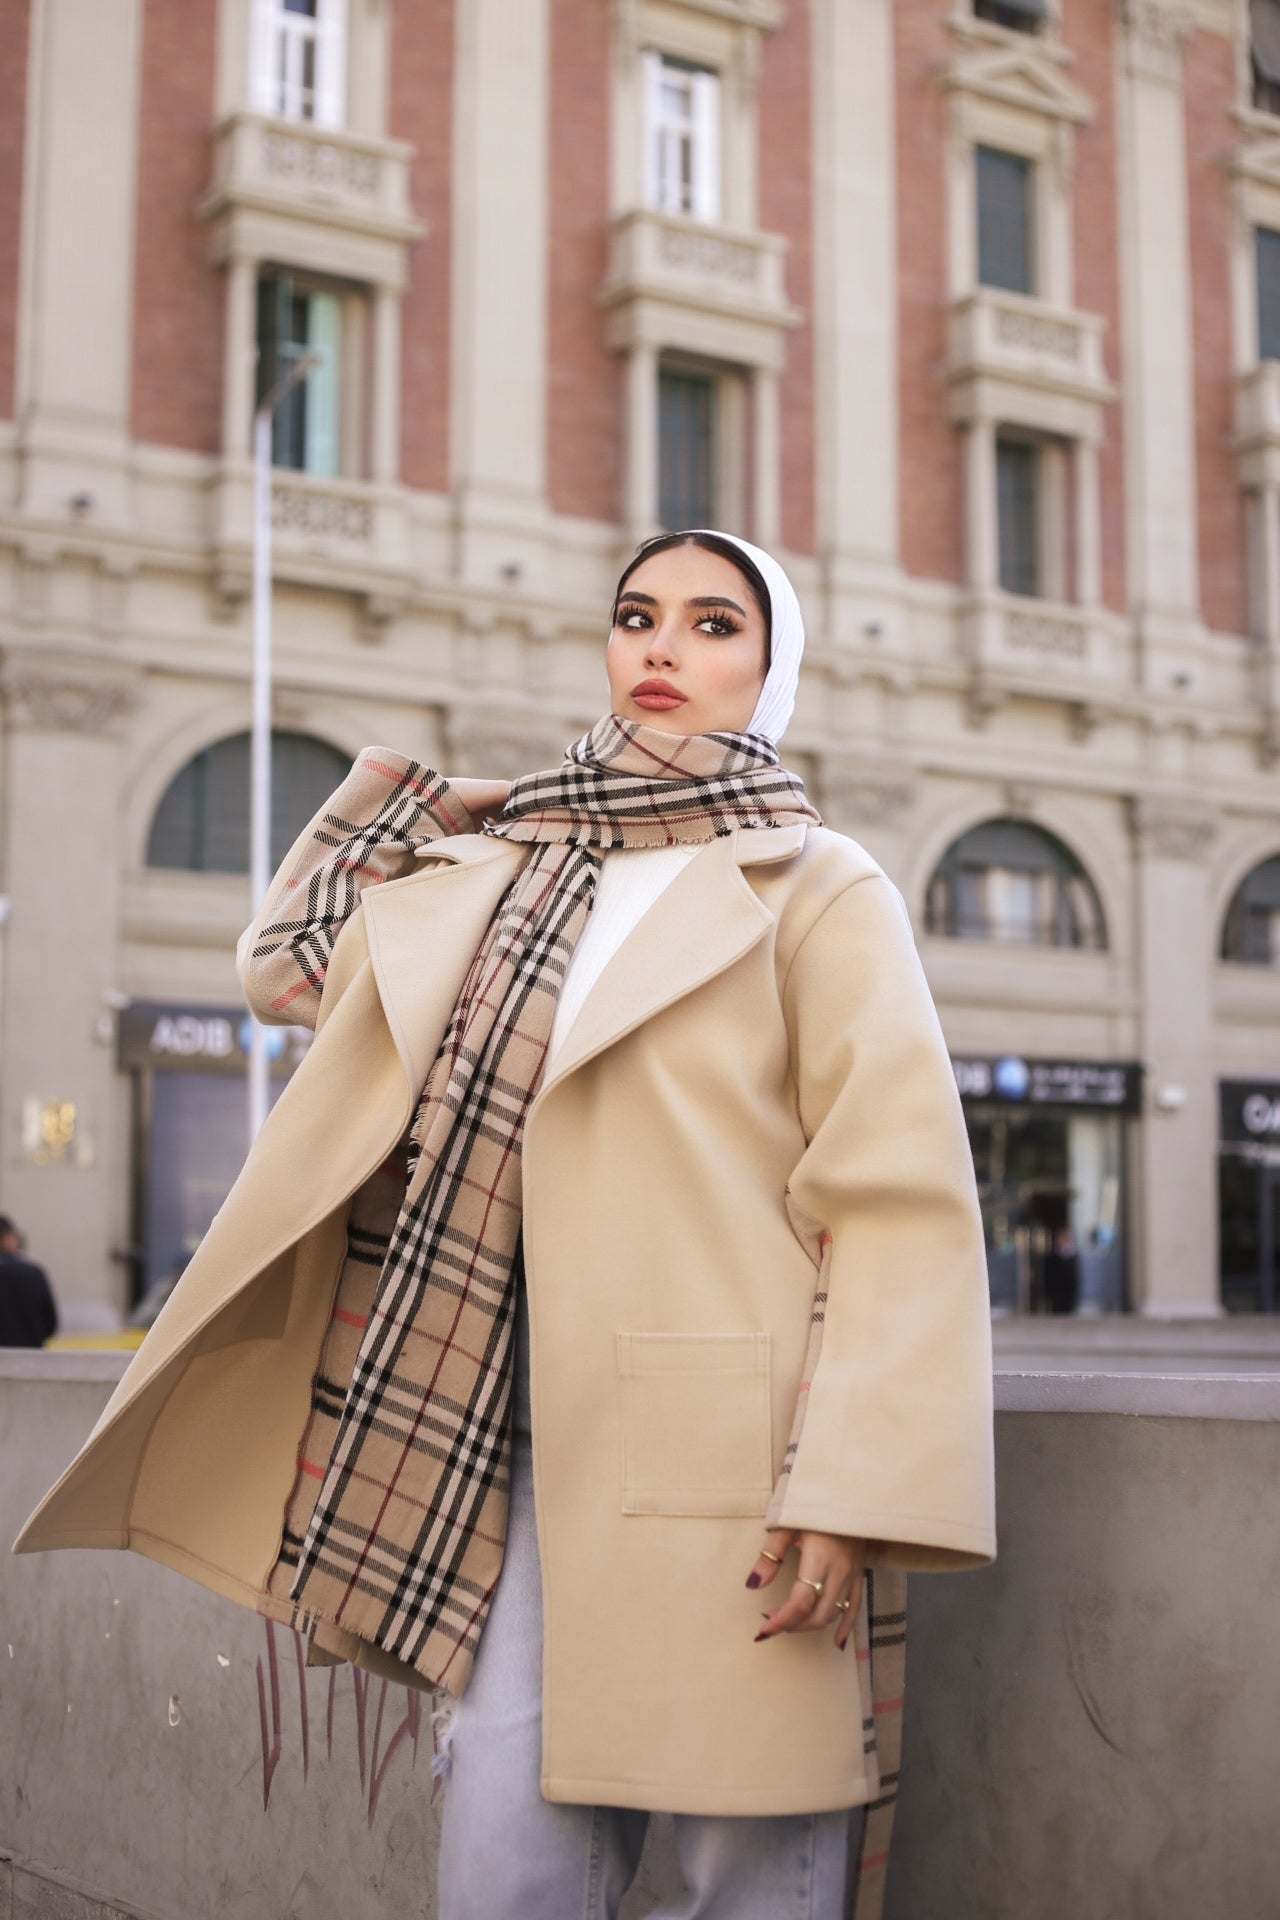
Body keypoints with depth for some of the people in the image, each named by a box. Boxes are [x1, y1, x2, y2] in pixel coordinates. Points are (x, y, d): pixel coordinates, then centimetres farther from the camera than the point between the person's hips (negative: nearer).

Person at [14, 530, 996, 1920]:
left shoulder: (816, 891, 0)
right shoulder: (506, 882, 16)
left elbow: (903, 1202, -7)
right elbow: (285, 967, 29)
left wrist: (845, 1493, -15)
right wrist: (397, 795, 19)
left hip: (730, 1454, -4)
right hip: (530, 1443, 5)